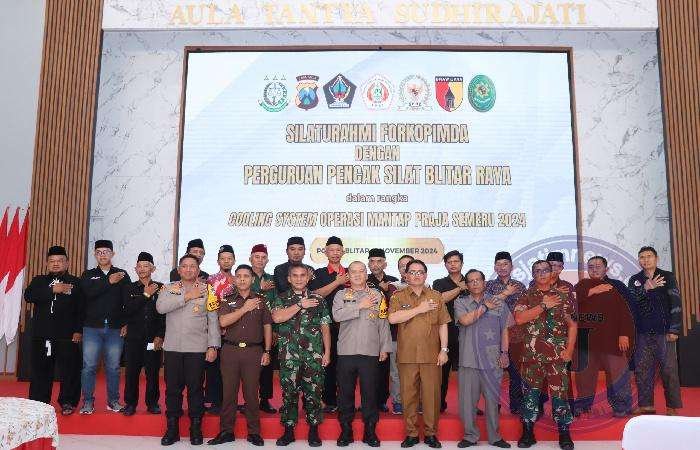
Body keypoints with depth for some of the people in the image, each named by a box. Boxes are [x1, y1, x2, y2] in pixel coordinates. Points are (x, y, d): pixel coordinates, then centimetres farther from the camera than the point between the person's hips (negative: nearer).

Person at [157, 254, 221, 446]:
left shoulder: (207, 290, 4)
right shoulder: (169, 288, 8)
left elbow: (213, 319, 1)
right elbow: (160, 307, -11)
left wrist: (213, 346, -5)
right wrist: (186, 296, -14)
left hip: (197, 348, -1)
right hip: (172, 347, 2)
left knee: (195, 388, 3)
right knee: (172, 388, 6)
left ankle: (196, 429, 15)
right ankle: (172, 429, 19)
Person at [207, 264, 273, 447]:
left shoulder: (261, 300, 8)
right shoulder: (227, 300, 8)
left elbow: (267, 326, 10)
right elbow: (223, 322, -8)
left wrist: (267, 351, 5)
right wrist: (244, 309, -13)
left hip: (253, 351, -1)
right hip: (230, 350, 1)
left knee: (251, 392, 2)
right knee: (229, 392, 3)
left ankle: (254, 432, 12)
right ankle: (226, 431, 14)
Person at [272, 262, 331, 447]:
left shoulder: (318, 299, 9)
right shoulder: (281, 299, 8)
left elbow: (325, 327, 8)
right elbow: (277, 317, -12)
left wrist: (327, 352, 1)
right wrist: (300, 305, -12)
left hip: (314, 355, 0)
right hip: (288, 355, 0)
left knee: (313, 392, 3)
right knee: (289, 392, 3)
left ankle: (313, 431, 16)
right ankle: (288, 430, 16)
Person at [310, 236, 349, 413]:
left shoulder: (350, 273, 15)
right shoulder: (320, 273, 9)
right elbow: (316, 294, -6)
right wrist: (337, 282, -9)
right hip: (327, 324, -1)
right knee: (328, 361, 0)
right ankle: (330, 401, 9)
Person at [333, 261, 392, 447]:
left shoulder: (377, 295, 9)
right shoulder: (341, 295, 8)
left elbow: (383, 323, 7)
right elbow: (337, 315, -11)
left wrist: (385, 348, 3)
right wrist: (360, 306, -12)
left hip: (370, 353, 0)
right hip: (346, 352, 0)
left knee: (370, 392, 4)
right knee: (345, 392, 6)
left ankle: (370, 431, 15)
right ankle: (346, 431, 18)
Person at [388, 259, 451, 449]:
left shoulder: (436, 296, 11)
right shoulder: (399, 296, 6)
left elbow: (443, 325, 10)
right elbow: (392, 318, -11)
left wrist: (444, 350, 2)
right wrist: (419, 309, -11)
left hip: (431, 355, 1)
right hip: (407, 355, 0)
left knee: (432, 394, 2)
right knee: (408, 394, 4)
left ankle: (431, 433, 15)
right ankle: (411, 433, 15)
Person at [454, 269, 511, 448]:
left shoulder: (498, 303, 9)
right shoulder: (460, 303, 6)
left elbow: (504, 330, 10)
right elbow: (465, 320, -13)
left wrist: (504, 352, 2)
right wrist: (485, 307, -5)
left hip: (492, 360, 0)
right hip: (469, 360, 0)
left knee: (492, 399, 6)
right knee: (467, 400, 3)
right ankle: (470, 436, 17)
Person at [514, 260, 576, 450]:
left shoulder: (562, 296, 5)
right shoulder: (527, 296, 5)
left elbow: (572, 324, 5)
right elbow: (519, 318, -12)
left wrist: (569, 349, -4)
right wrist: (544, 305, -14)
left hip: (557, 353, 0)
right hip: (532, 353, 1)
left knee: (560, 391, 0)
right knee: (531, 391, 5)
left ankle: (564, 434, 11)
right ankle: (528, 433, 15)